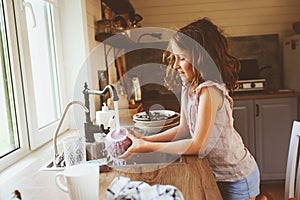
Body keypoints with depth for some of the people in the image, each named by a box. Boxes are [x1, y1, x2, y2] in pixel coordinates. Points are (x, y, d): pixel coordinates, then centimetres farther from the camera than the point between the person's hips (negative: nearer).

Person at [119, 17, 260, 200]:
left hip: (237, 177, -7)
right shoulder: (188, 87, -3)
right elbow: (184, 130, 2)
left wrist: (147, 147, -27)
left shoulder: (209, 91, -28)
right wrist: (146, 139, -8)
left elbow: (198, 145, -29)